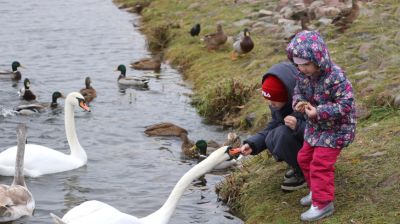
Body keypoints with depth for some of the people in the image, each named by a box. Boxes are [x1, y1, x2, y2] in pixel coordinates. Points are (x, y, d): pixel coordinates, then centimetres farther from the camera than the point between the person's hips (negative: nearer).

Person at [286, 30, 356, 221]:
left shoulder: (335, 77, -31)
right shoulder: (303, 75, -9)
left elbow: (345, 105, -31)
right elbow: (299, 91, 8)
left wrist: (318, 112, -34)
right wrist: (299, 102, -16)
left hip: (335, 129, -8)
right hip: (315, 127, 8)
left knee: (320, 165, -8)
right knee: (304, 158, 18)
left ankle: (323, 204, 4)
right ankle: (317, 191, 37)